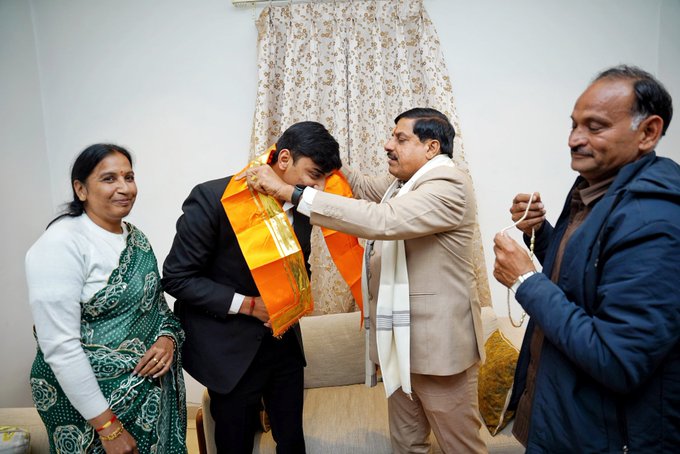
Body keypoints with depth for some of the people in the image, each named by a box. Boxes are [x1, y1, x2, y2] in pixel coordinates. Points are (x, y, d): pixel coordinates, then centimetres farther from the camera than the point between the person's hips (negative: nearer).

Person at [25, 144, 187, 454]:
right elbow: (59, 346, -21)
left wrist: (168, 338, -8)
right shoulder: (60, 244, -18)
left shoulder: (135, 236, 4)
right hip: (90, 397, -7)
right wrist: (106, 425, -19)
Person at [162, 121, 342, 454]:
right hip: (233, 351, -5)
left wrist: (297, 296, -7)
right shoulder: (213, 199, -20)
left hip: (286, 345, 5)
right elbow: (177, 277, -15)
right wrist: (248, 304, -20)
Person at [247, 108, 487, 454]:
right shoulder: (404, 182, 11)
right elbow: (364, 187, 27)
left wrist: (291, 192, -30)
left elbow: (381, 220, -31)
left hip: (438, 343, -8)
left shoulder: (448, 184, -18)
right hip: (401, 341, 9)